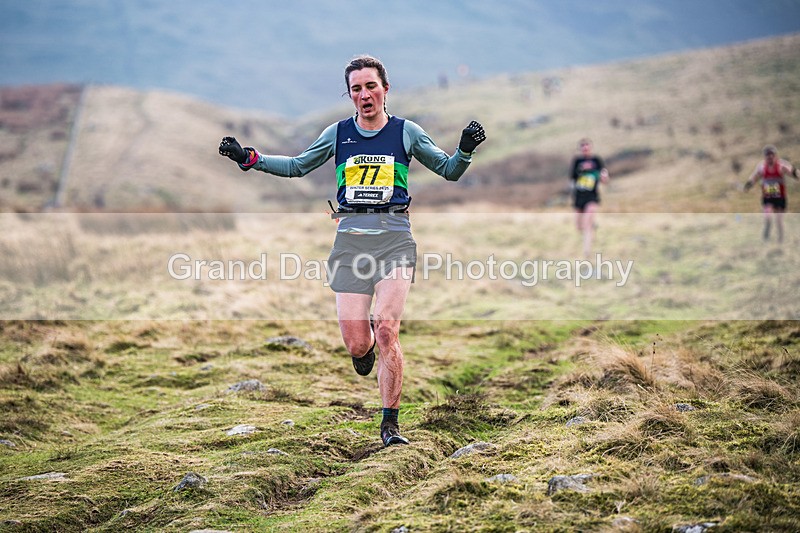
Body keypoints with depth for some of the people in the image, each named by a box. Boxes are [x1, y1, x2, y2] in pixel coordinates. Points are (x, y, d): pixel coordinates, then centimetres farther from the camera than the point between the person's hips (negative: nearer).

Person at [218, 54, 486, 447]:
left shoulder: (406, 132, 7)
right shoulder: (338, 133, 12)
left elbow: (449, 171, 12)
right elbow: (298, 166, 24)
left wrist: (464, 151, -10)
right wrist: (249, 158, 14)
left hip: (394, 235, -2)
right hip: (350, 237, 2)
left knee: (386, 331, -16)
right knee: (357, 345, -5)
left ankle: (390, 423, -4)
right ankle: (366, 347, 35)